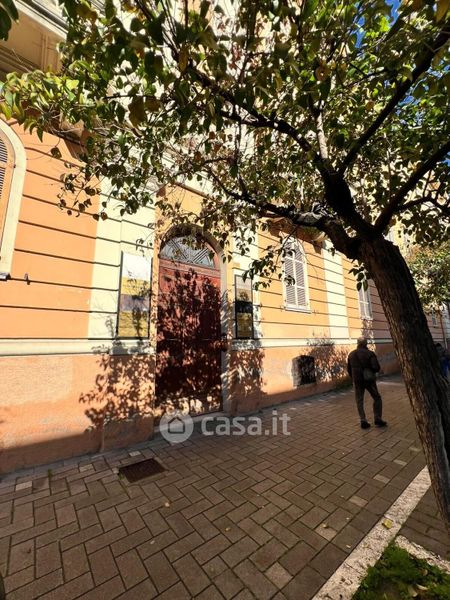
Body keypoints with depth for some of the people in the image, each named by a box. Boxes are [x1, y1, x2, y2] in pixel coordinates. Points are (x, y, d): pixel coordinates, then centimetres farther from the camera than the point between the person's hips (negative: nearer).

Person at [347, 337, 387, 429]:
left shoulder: (351, 354, 3)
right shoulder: (370, 353, -10)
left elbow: (349, 369, 10)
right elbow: (376, 367, -19)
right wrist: (372, 371, 4)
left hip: (357, 381, 3)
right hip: (369, 380, -2)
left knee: (359, 401, 10)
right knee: (377, 398, 16)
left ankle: (363, 421, 6)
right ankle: (377, 419, 14)